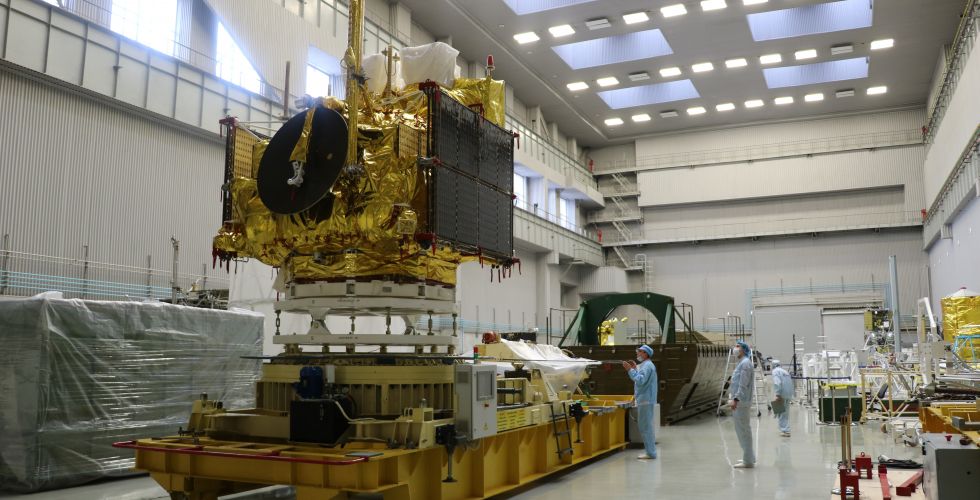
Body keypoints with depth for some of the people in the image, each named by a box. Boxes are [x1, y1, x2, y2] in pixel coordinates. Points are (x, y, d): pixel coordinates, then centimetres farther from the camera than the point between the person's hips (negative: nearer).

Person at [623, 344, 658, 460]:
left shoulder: (647, 366, -15)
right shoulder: (644, 365, 19)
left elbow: (640, 381, -26)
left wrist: (630, 370, -24)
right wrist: (635, 368, 20)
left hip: (645, 401, -11)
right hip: (644, 400, 11)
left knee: (645, 426, -7)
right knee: (645, 426, 16)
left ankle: (650, 453, -3)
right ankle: (650, 451, 21)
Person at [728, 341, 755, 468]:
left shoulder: (745, 363, -13)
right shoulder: (741, 363, 18)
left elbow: (743, 385, -21)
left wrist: (735, 399, -25)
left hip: (741, 402, -10)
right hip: (739, 402, 10)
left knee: (743, 430, -6)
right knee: (742, 429, 17)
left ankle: (748, 461, -2)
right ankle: (749, 458, 26)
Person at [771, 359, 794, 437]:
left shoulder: (775, 371, -3)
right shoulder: (785, 371, 21)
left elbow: (777, 383, -17)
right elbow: (791, 383, 21)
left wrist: (778, 395, -20)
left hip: (782, 395, -8)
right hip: (789, 395, 8)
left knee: (780, 413, -3)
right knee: (786, 413, 16)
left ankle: (784, 431, -8)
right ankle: (786, 429, 18)